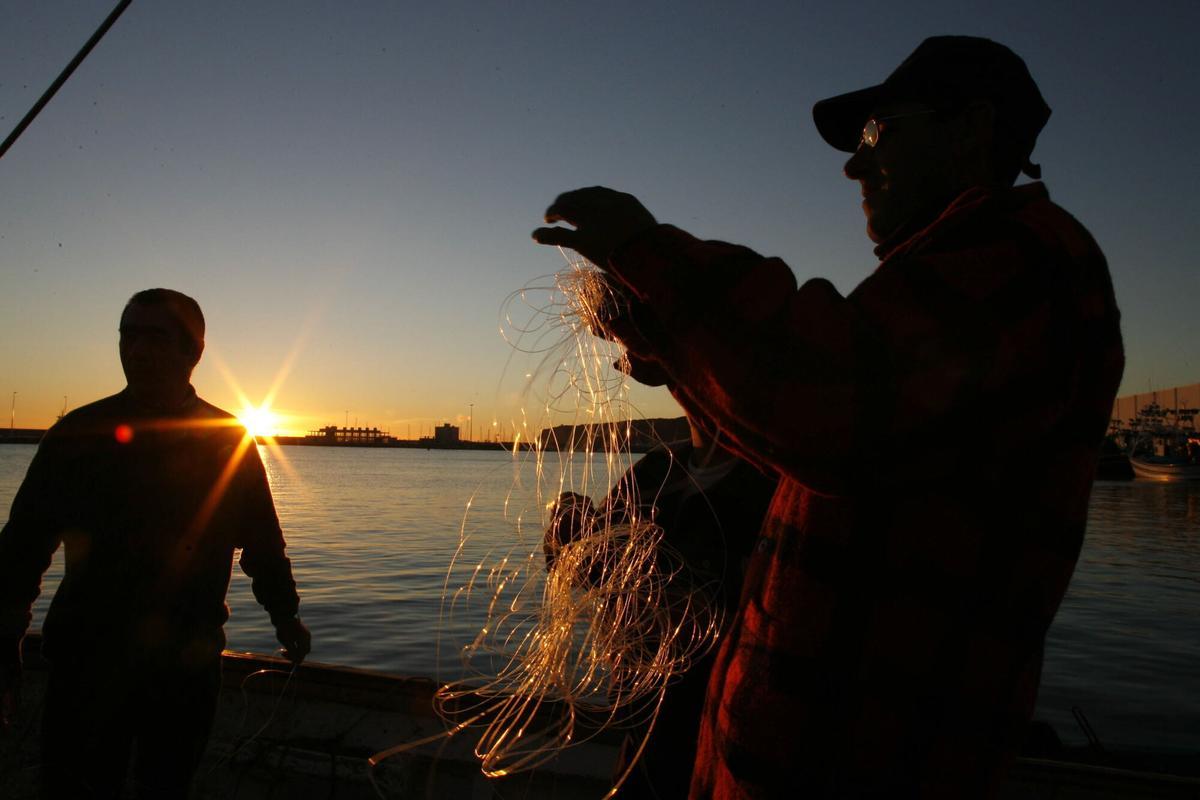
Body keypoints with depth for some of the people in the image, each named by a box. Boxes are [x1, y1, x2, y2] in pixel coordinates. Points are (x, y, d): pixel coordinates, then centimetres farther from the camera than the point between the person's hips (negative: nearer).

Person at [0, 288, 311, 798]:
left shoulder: (230, 440, -1)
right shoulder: (79, 433, -2)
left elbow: (262, 537, 5)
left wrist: (284, 614, 10)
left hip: (189, 668, 1)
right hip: (88, 663, 0)